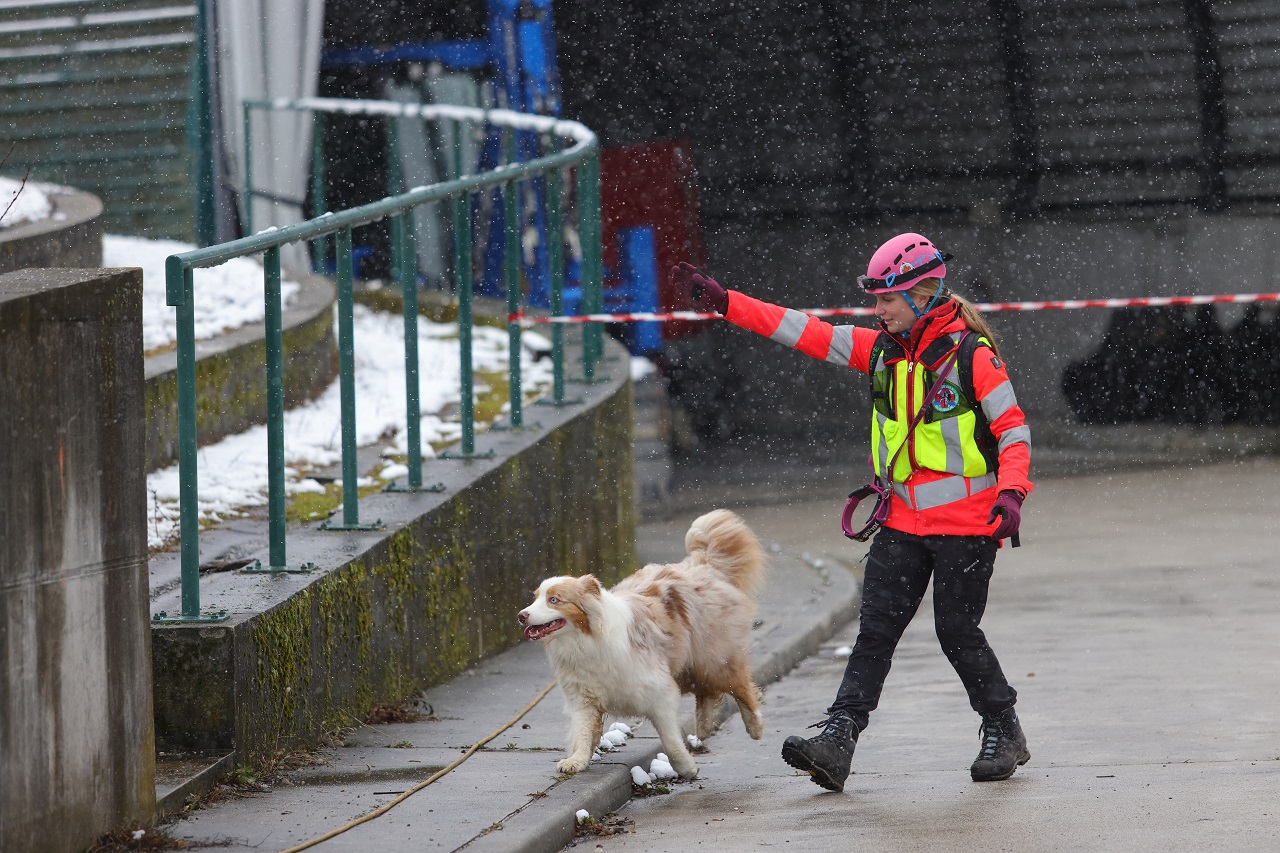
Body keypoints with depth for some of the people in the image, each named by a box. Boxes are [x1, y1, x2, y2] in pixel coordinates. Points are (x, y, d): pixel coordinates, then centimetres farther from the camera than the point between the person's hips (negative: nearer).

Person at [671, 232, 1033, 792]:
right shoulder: (882, 350, 7)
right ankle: (836, 742, -14)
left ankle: (1004, 734, 19)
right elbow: (806, 333, 6)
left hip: (965, 522, -6)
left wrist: (1011, 493, -24)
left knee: (957, 631, -2)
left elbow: (1013, 430, -8)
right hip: (903, 520, 6)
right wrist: (722, 301, 1)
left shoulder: (971, 354, -11)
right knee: (876, 628, -4)